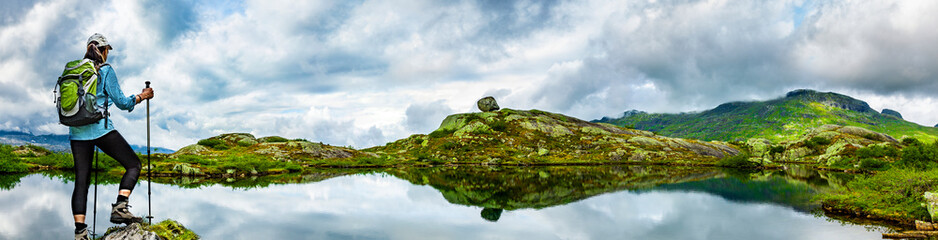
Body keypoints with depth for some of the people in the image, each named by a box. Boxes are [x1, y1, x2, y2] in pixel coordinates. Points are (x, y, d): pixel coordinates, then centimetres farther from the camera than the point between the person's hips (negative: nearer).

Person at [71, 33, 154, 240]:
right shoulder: (105, 70, -1)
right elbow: (121, 102, -2)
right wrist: (142, 96, 13)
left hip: (77, 131, 6)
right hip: (100, 128, -6)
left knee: (81, 181, 5)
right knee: (133, 164, 4)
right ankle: (120, 208, -15)